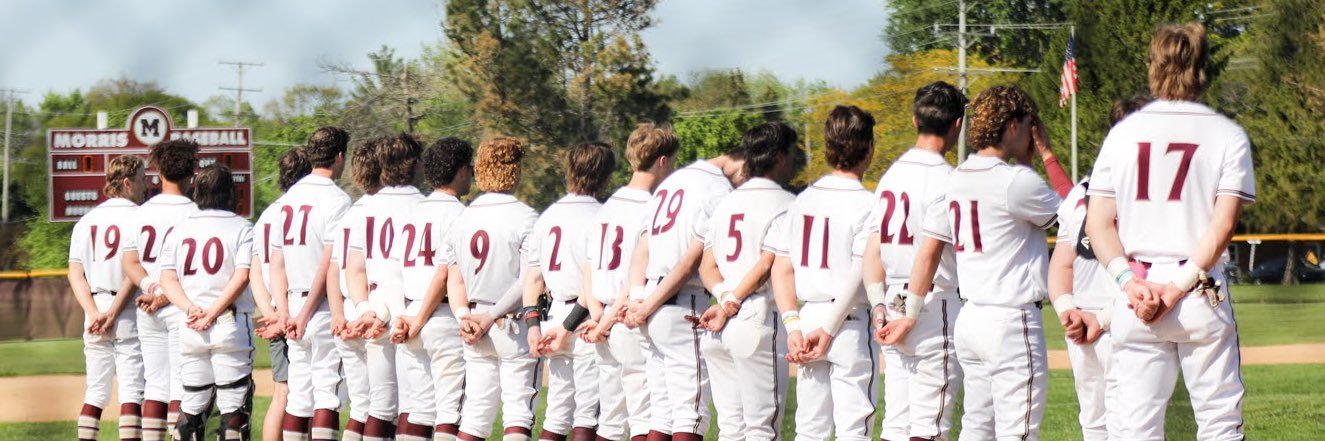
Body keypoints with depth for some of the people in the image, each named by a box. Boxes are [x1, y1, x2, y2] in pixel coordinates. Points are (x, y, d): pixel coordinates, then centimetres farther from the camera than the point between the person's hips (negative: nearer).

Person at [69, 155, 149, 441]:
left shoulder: (86, 221, 12)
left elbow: (75, 272, 3)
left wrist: (94, 313, -6)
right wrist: (113, 312, -13)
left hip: (94, 312, 5)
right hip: (130, 311, -5)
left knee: (95, 391, 10)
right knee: (132, 388, -5)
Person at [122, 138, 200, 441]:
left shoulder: (142, 212, 6)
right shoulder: (193, 213, -9)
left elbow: (130, 262, 1)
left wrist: (151, 288, -9)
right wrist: (165, 296, -10)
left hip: (148, 313, 5)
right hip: (182, 309, -5)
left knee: (155, 385, 9)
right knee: (181, 384, -3)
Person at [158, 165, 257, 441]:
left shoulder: (180, 231, 12)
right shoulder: (241, 228, 0)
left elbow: (167, 278, 3)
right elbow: (242, 276, -12)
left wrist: (191, 309, -8)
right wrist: (213, 313, -12)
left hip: (189, 326, 4)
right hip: (231, 325, -4)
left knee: (191, 405, 9)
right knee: (233, 404, -2)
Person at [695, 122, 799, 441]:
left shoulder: (725, 202, 18)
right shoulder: (785, 203, -4)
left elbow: (707, 266, 12)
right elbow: (767, 263, -12)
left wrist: (724, 295, -3)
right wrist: (733, 304, -7)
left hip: (720, 330, 7)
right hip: (759, 319, -7)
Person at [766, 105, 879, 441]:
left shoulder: (803, 199, 9)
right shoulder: (866, 203, -10)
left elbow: (781, 268, 5)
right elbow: (859, 273, -16)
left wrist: (793, 325, 0)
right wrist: (828, 330, -12)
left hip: (806, 317, 6)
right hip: (851, 325, -6)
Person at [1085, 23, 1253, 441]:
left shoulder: (1123, 132, 7)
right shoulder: (1227, 135, 0)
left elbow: (1098, 222, 0)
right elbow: (1223, 224, -9)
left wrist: (1129, 280, -9)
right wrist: (1179, 287, -11)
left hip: (1136, 295, 2)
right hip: (1203, 296, -2)